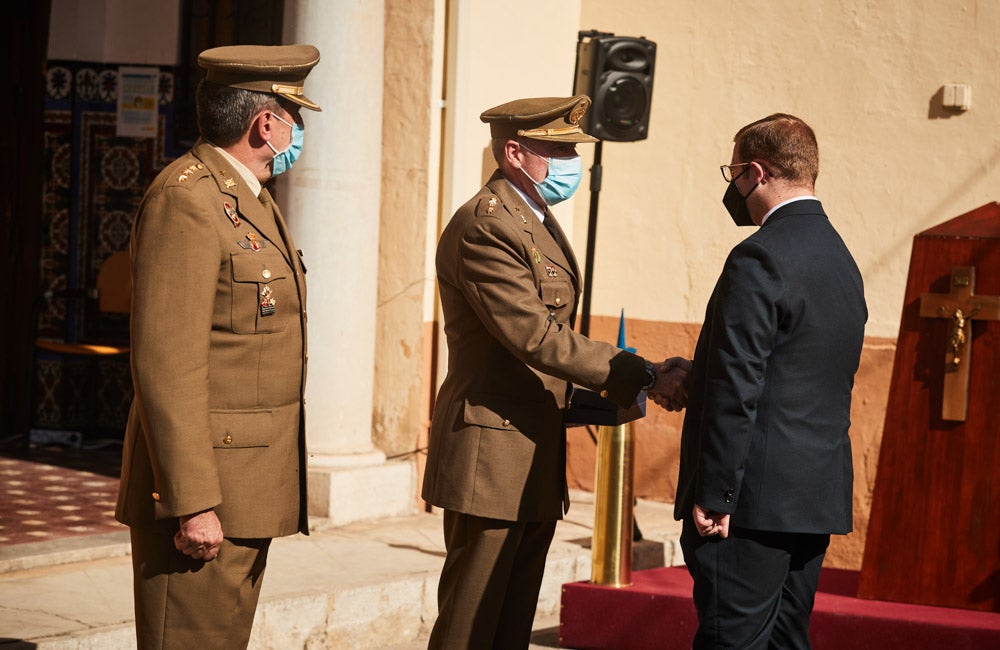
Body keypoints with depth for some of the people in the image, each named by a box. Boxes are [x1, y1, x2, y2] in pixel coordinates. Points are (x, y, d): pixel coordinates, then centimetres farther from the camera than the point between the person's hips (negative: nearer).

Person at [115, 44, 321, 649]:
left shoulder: (253, 200, 18)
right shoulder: (186, 200, -14)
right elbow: (166, 364, -20)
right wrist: (192, 503, -23)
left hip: (247, 490, 10)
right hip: (200, 490, -10)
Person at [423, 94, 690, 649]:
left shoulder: (538, 222, 17)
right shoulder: (484, 227, -16)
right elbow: (536, 336, -23)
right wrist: (645, 377, -23)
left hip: (536, 464, 10)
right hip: (494, 453, -10)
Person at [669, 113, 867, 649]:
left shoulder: (761, 258, -15)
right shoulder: (840, 259, 15)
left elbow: (737, 391, -19)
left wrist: (711, 498, -17)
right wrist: (691, 379, 20)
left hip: (755, 502, -9)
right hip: (819, 496, 9)